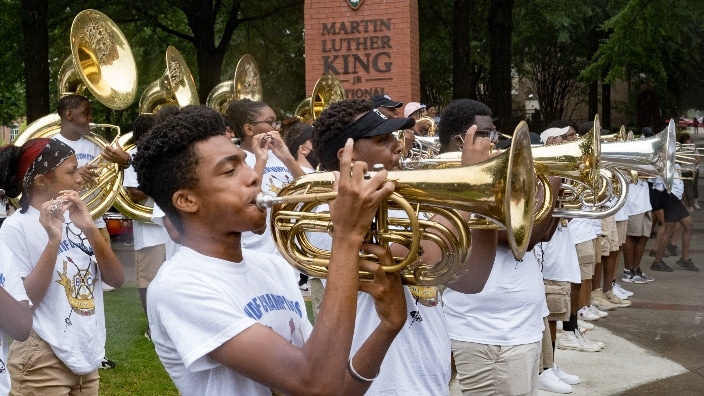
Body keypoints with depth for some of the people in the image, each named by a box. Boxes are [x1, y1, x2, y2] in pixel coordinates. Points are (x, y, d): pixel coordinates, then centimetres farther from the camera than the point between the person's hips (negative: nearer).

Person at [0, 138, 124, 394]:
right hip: (45, 361, -6)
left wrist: (90, 228, -15)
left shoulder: (74, 218, 7)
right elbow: (23, 304, -18)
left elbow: (116, 279, -2)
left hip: (87, 355, 6)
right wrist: (53, 240, -25)